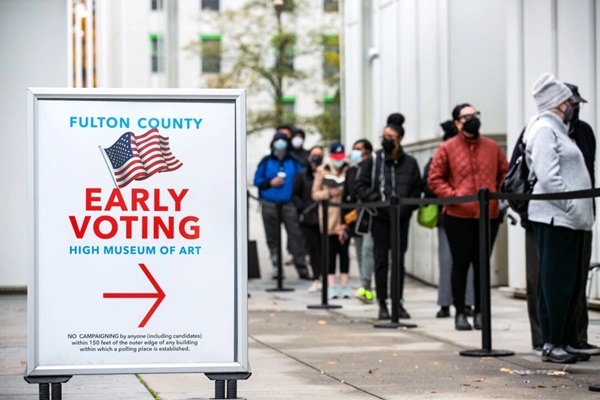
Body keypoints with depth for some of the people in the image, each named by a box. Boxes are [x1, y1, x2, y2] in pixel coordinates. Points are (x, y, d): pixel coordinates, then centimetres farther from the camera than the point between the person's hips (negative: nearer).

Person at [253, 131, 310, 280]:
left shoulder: (293, 162, 11)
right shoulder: (266, 161, 9)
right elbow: (257, 180, 7)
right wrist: (271, 183, -9)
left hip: (289, 204, -1)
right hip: (270, 205, 1)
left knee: (295, 235, -8)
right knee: (273, 238, 4)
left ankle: (302, 268, -7)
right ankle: (276, 267, 12)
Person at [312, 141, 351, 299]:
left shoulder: (349, 170, 6)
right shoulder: (322, 171, 5)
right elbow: (315, 194, 5)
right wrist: (328, 193, -11)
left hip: (345, 216, 1)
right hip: (329, 216, -1)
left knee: (344, 250, 4)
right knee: (330, 251, 1)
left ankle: (344, 285, 8)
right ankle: (331, 286, 3)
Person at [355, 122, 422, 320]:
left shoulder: (410, 163, 6)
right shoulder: (373, 160, 2)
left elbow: (417, 189, 10)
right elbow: (360, 185, 4)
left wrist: (408, 206, -5)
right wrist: (374, 198, -10)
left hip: (401, 218, 1)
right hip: (380, 217, -1)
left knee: (399, 260, 6)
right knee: (381, 260, 2)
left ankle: (398, 302, 14)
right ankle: (382, 303, 8)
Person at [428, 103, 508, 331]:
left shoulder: (492, 147, 9)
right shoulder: (447, 148, 1)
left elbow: (505, 173, 17)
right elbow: (434, 179, 0)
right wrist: (452, 195, -12)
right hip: (458, 216, -3)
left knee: (482, 264, 8)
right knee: (460, 263, 3)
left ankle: (479, 312, 17)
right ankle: (460, 313, 10)